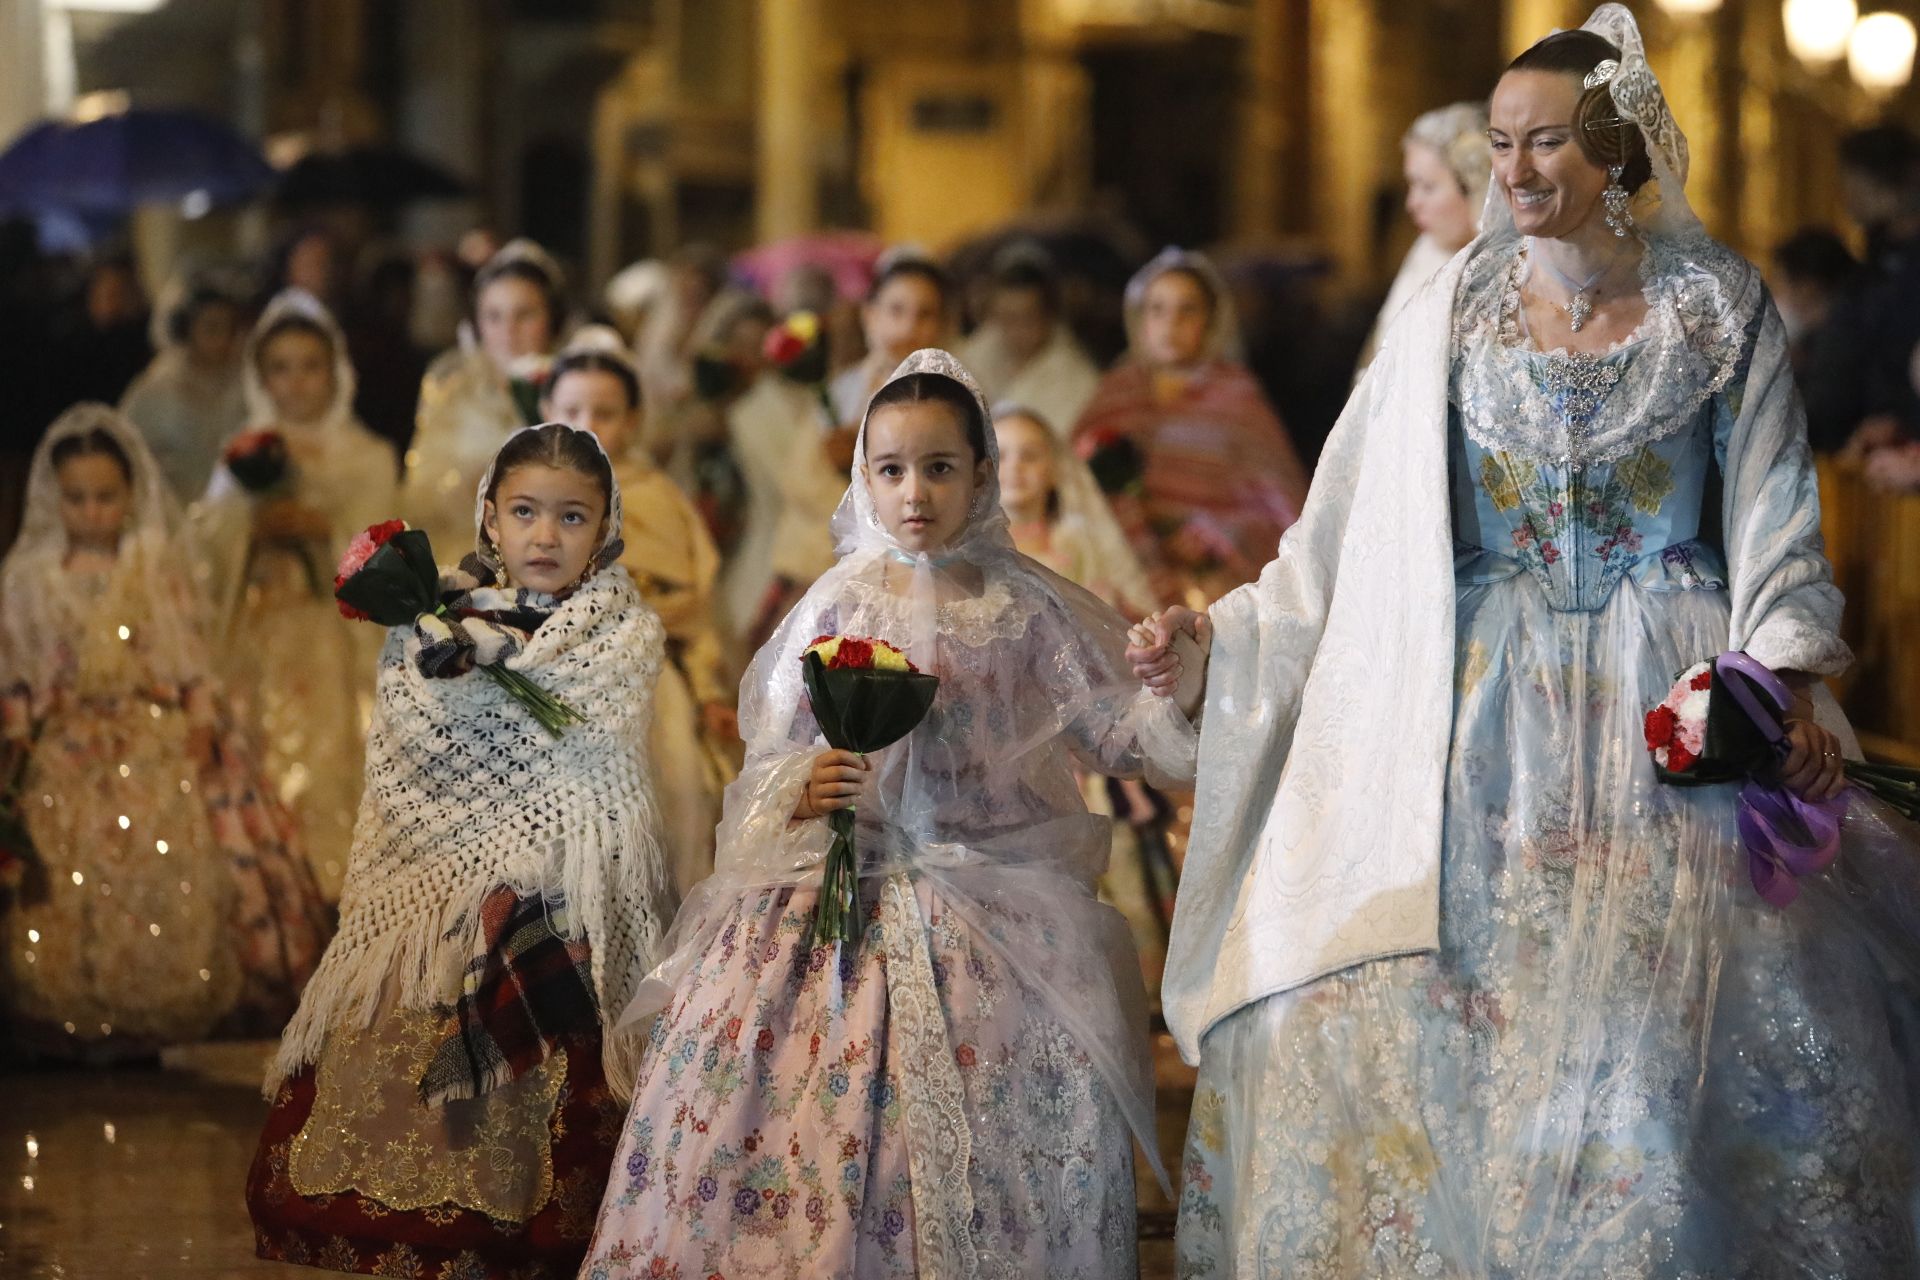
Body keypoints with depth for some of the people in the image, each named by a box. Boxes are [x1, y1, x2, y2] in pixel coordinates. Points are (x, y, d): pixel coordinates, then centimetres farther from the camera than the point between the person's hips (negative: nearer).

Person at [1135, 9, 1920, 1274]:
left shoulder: (1719, 305, 1)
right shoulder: (1455, 315, 4)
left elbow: (1773, 520, 0)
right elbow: (1346, 531, 6)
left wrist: (1791, 683, -14)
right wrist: (1213, 638, -2)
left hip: (1675, 707, -1)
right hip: (1489, 715, 2)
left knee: (1694, 1016, -8)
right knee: (1416, 1017, -5)